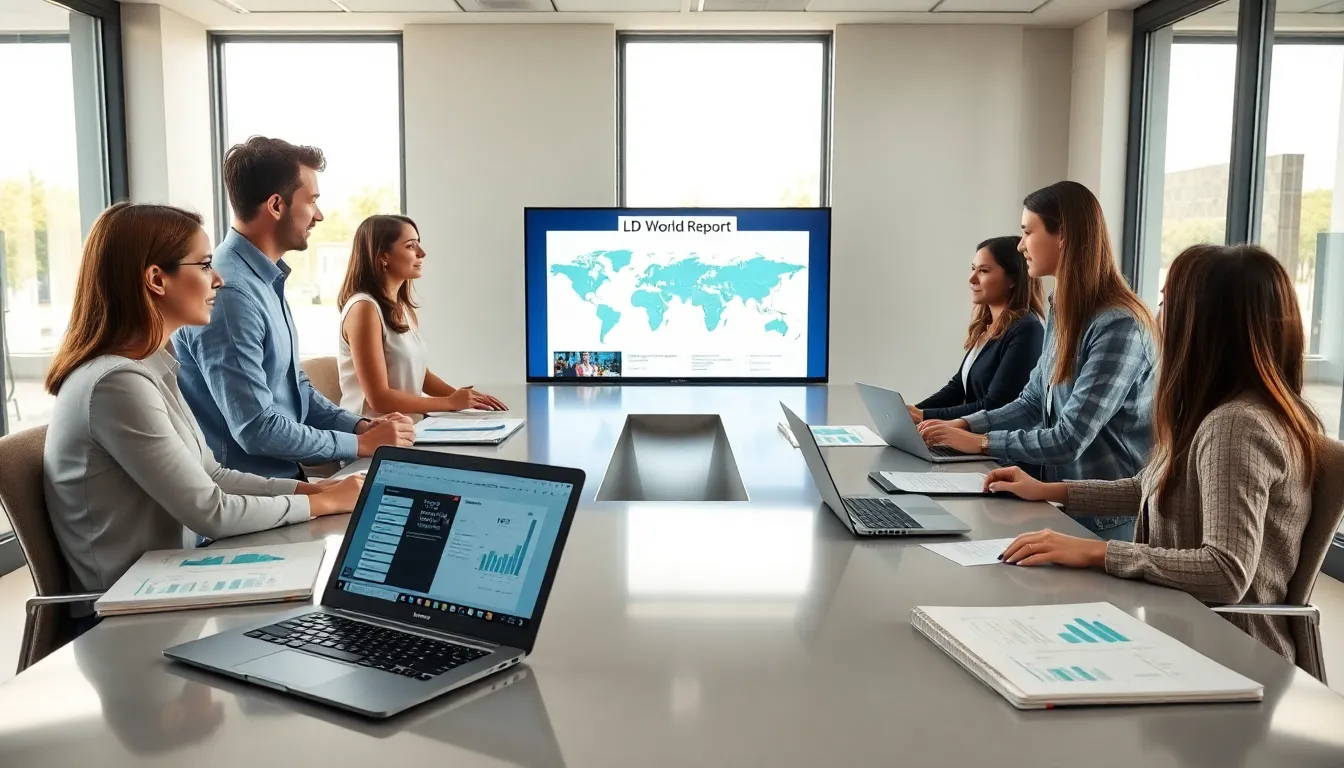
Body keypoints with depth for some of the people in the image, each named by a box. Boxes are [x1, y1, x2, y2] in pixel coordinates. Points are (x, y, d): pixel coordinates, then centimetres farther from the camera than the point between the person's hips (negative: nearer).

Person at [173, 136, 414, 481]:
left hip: (282, 478, 9)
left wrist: (360, 425, 2)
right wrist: (362, 444, -14)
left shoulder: (265, 280, 9)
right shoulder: (228, 293, -22)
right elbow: (257, 429, -23)